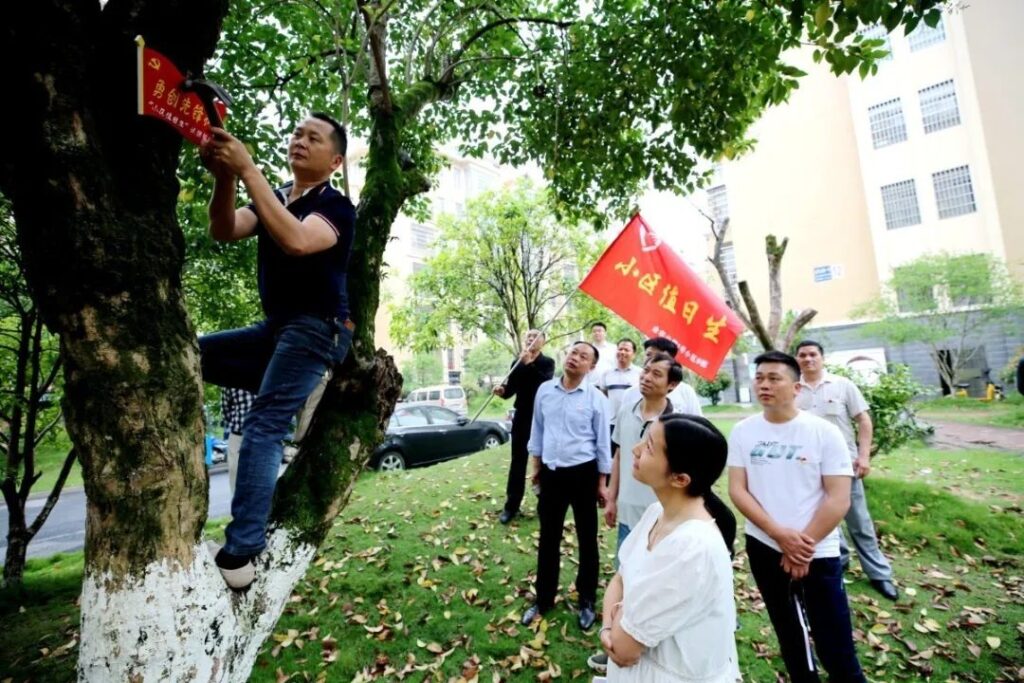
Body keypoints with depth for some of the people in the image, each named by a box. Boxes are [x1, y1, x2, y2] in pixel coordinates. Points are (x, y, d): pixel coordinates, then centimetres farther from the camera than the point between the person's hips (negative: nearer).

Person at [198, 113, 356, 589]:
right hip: (274, 328, 8)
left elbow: (296, 242, -28)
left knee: (263, 427, -18)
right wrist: (224, 178, -20)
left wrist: (247, 170, -27)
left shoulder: (336, 206, -6)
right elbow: (224, 232, -2)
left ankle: (241, 551, -13)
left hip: (315, 330, -8)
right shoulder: (275, 198, 16)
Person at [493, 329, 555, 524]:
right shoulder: (517, 363, 8)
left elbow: (546, 383, -22)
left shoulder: (547, 362, -2)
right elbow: (511, 389, 6)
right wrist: (502, 390, -16)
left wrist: (529, 363, -28)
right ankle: (511, 506, 12)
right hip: (522, 418, 3)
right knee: (517, 462, 6)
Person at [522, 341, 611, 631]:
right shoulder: (544, 390, -2)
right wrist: (536, 467, 13)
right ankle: (543, 598, 34)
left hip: (583, 473, -2)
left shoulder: (596, 398, -9)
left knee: (587, 539, 13)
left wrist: (601, 483, -1)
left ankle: (587, 600, 34)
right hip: (552, 473, 2)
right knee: (548, 538, 15)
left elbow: (603, 442, -3)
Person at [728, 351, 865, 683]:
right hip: (763, 549, 3)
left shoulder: (824, 432, -10)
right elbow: (737, 490, -6)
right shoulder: (743, 431, -4)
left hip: (818, 554, -2)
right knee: (789, 636, 21)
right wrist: (780, 534, -16)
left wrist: (804, 546, -13)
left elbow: (838, 499, -12)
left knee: (837, 651, 6)